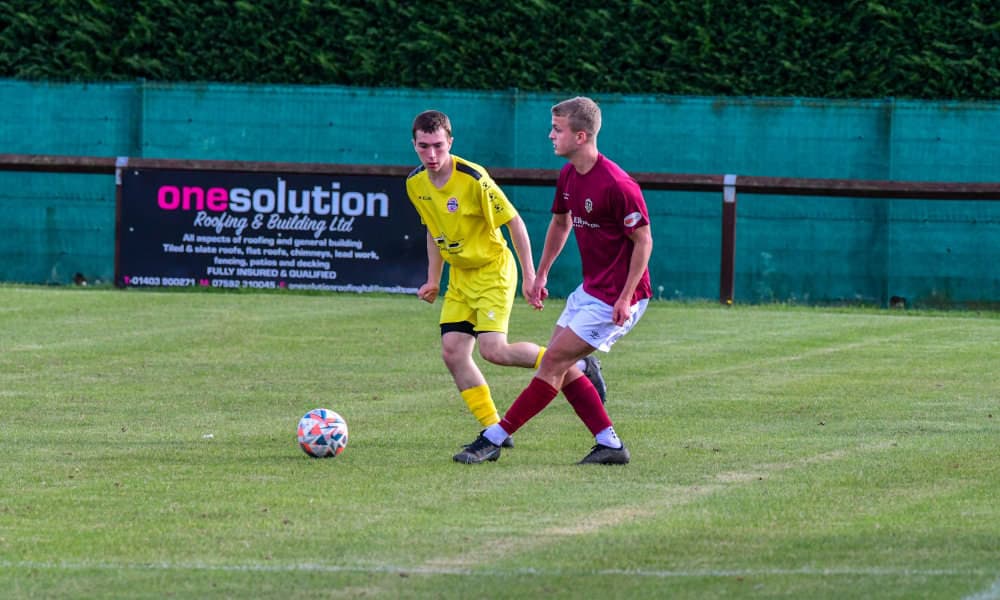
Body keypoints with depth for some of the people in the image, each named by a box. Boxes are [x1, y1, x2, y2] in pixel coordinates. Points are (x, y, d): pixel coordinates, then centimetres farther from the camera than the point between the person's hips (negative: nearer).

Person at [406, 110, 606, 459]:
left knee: (492, 349, -19)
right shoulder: (415, 184, -2)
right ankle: (493, 430, 3)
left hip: (493, 271, -7)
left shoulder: (473, 179, -23)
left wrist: (530, 276, -16)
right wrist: (433, 281, 15)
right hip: (459, 275, 7)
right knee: (452, 352, -5)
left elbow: (514, 222, -16)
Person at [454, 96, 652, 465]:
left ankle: (494, 439, -4)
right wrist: (541, 275, 21)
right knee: (561, 367, 8)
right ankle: (610, 445, 13)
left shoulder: (616, 184, -23)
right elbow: (560, 223, 22)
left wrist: (625, 299, -21)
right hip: (590, 290, 9)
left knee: (554, 361, -9)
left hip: (617, 299, -9)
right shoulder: (568, 175, 4)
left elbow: (643, 241, -18)